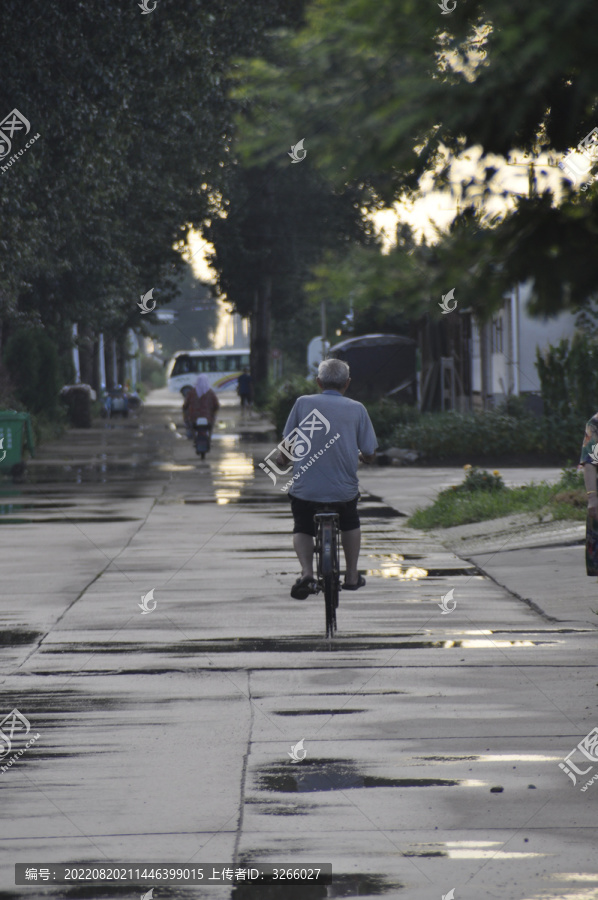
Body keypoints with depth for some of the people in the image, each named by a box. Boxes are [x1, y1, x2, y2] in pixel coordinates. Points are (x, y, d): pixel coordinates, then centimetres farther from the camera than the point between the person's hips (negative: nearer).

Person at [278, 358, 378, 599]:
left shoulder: (303, 403, -1)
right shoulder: (356, 409, -1)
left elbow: (287, 444, 2)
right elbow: (370, 454, 1)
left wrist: (283, 457, 25)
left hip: (304, 488, -1)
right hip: (343, 489, 1)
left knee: (302, 528, 20)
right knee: (350, 523, 30)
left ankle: (306, 572, -5)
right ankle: (351, 576, 32)